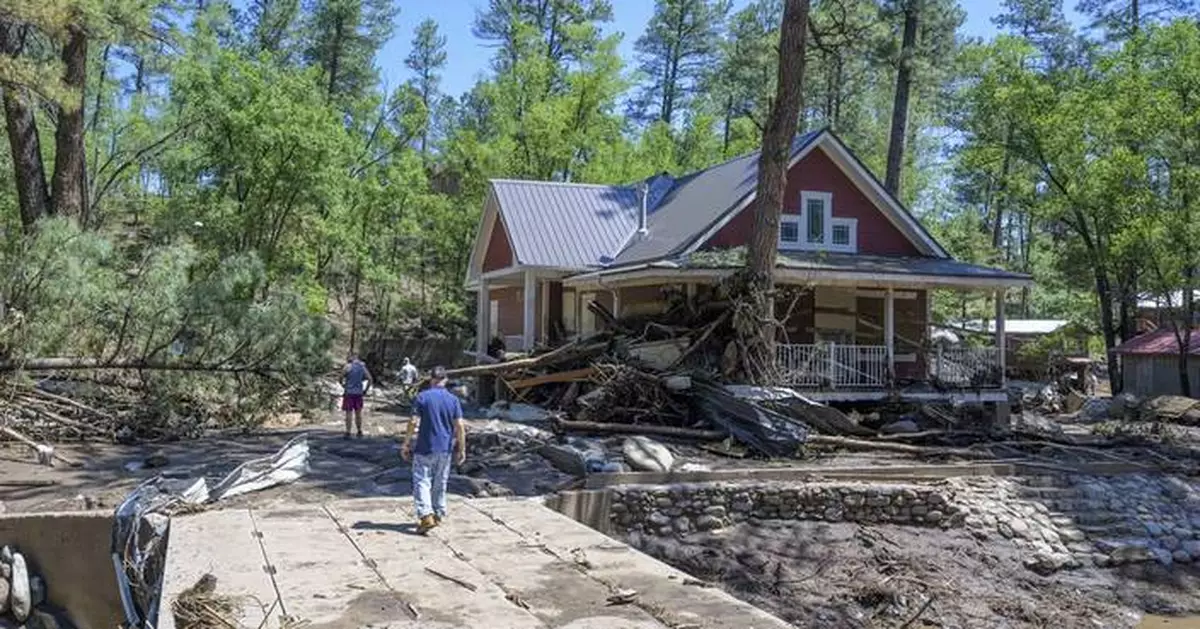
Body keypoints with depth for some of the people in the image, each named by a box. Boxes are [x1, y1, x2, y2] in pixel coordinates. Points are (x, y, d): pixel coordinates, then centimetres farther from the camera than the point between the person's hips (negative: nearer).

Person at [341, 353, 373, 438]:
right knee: (358, 412, 13)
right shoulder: (363, 367, 6)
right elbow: (369, 379, 2)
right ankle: (359, 431, 18)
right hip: (359, 393, 4)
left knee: (349, 413, -1)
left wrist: (344, 387, 6)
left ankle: (348, 432, -3)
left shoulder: (347, 367, -6)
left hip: (349, 393, -4)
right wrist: (365, 390, 7)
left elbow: (341, 379, -9)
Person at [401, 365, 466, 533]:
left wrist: (406, 444, -3)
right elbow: (459, 426, -2)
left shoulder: (422, 397, -8)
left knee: (422, 481, -1)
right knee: (440, 483, 15)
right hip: (445, 449, 4)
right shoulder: (453, 399, 1)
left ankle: (426, 516, -15)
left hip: (425, 448, -4)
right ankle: (439, 515, 23)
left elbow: (413, 422, -11)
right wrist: (462, 449, 5)